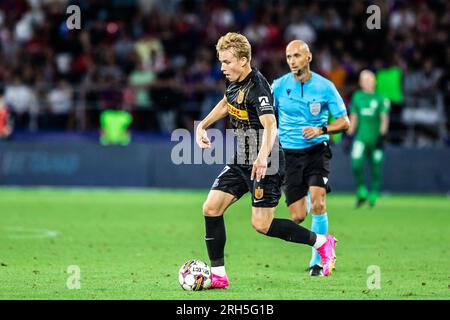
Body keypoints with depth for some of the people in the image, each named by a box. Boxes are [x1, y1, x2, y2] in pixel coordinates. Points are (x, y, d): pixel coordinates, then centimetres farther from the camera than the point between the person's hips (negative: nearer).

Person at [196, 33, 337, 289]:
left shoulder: (257, 88, -22)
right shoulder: (235, 82, 6)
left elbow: (270, 125, -36)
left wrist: (263, 156, -52)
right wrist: (203, 125, 21)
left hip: (263, 165, -9)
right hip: (239, 162, 9)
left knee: (261, 225, -10)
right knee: (211, 208, -2)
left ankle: (321, 242, 8)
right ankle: (218, 274, 4)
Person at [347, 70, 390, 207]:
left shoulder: (380, 98, 3)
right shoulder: (357, 97, 12)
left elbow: (384, 118, -3)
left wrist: (382, 134, -15)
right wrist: (350, 135, 13)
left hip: (376, 138, -1)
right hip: (360, 137, 1)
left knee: (375, 168, 0)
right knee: (356, 164, -18)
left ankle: (373, 196, 14)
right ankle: (361, 192, -3)